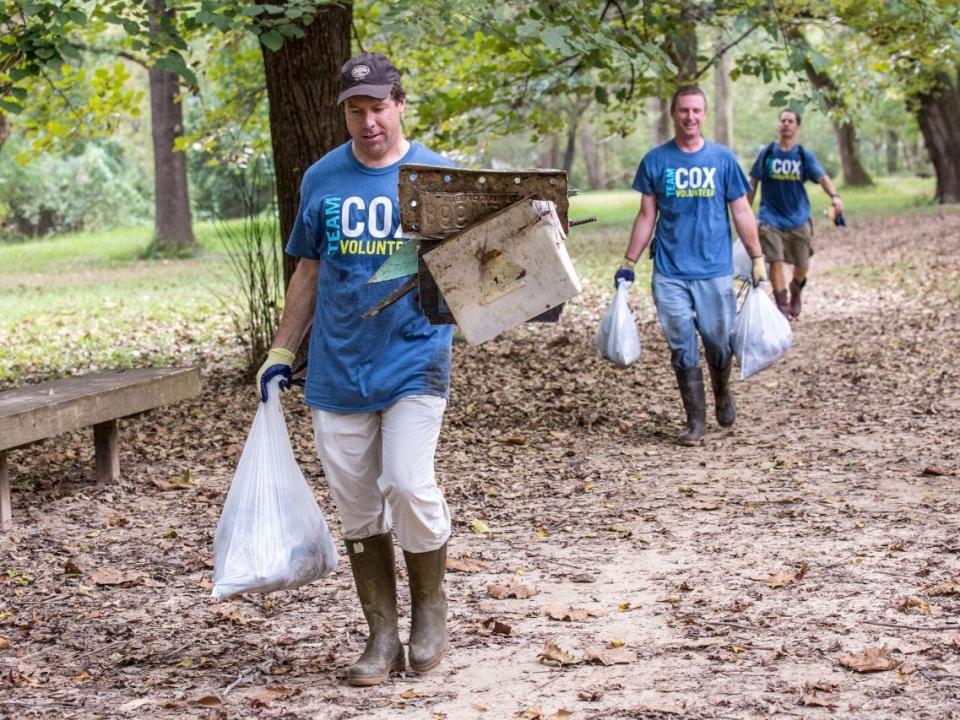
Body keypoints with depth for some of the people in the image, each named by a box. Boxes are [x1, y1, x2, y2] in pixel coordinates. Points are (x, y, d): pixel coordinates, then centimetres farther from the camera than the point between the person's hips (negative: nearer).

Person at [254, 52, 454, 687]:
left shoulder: (437, 175, 0)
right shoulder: (322, 180, 7)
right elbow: (309, 271, 15)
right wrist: (281, 354, 12)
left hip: (414, 361, -3)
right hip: (337, 368, 3)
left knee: (410, 487, -16)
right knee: (358, 509, 5)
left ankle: (431, 607, 9)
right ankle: (383, 639, 15)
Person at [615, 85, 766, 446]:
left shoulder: (722, 159, 1)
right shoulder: (655, 160, 2)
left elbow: (741, 213, 5)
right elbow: (647, 217, 7)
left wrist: (757, 259, 2)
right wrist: (628, 263, 5)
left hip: (715, 270, 0)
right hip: (669, 273, 0)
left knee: (718, 343, 6)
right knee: (683, 348, 1)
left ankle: (723, 395, 35)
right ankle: (696, 421, 9)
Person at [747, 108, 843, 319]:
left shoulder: (805, 156, 0)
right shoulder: (767, 153, 0)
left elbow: (822, 177, -14)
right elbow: (753, 183, 6)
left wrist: (834, 196, -33)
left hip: (798, 219, 1)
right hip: (772, 219, -1)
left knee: (802, 265, 7)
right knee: (776, 261, -13)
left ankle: (796, 291, 39)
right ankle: (782, 305, -5)